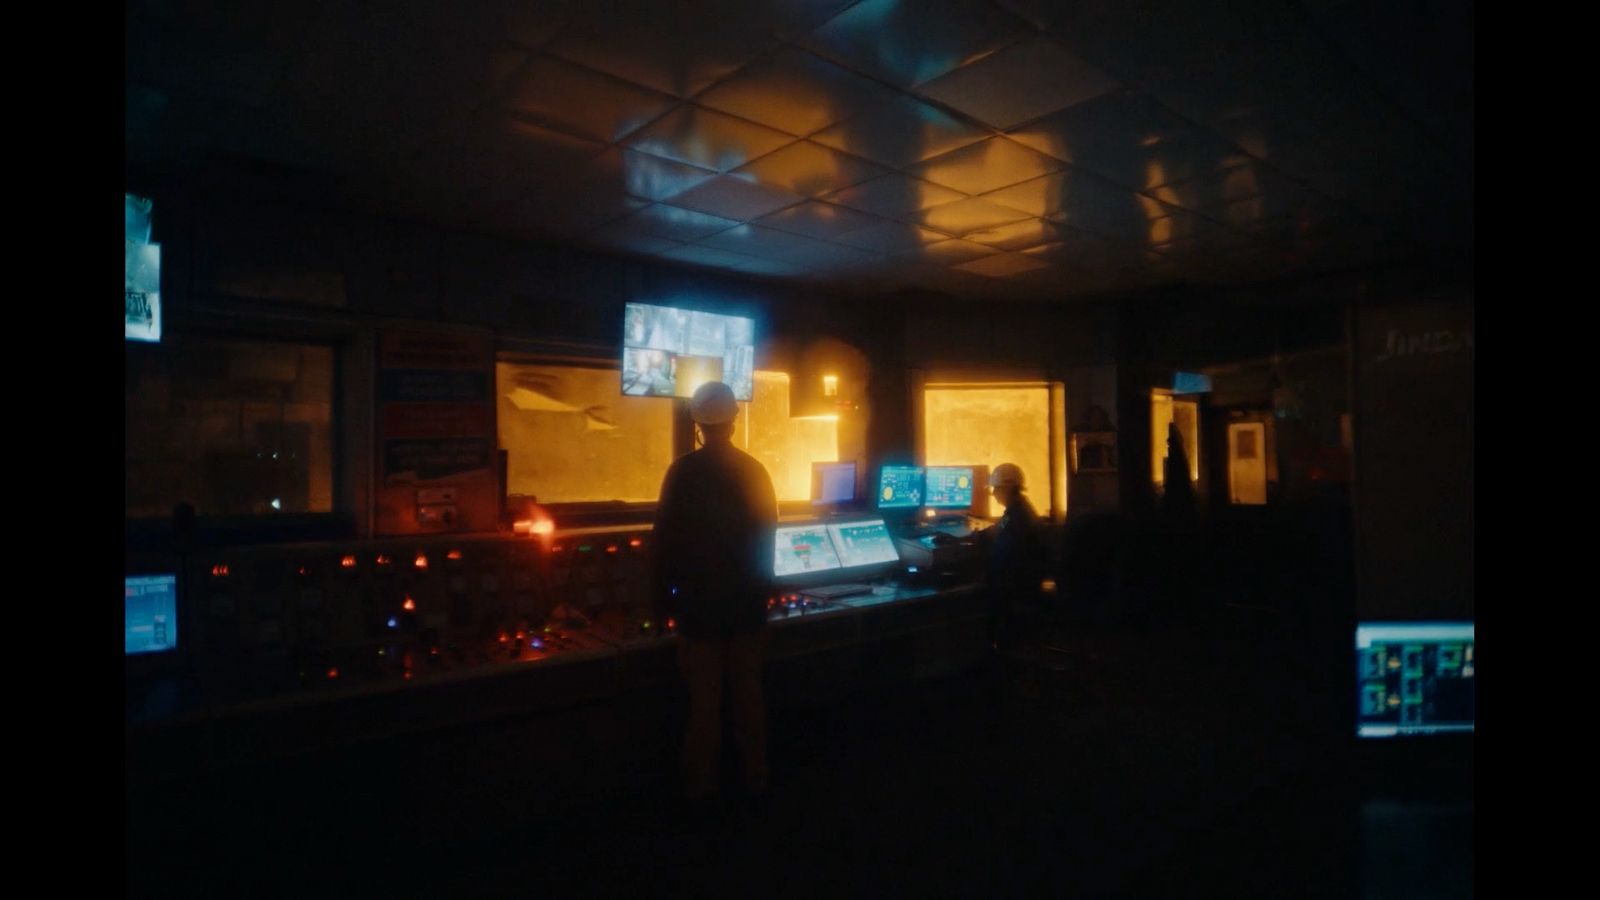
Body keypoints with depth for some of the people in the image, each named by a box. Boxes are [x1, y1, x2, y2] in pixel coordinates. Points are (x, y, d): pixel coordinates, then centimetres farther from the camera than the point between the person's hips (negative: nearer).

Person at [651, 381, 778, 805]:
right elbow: (768, 536, 5)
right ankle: (754, 777, 24)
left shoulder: (683, 471, -12)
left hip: (700, 600, -3)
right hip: (748, 599, 3)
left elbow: (665, 538, -9)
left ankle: (701, 786, 17)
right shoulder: (756, 471, -2)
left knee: (704, 700, 6)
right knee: (748, 694, 13)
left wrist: (663, 596, 1)